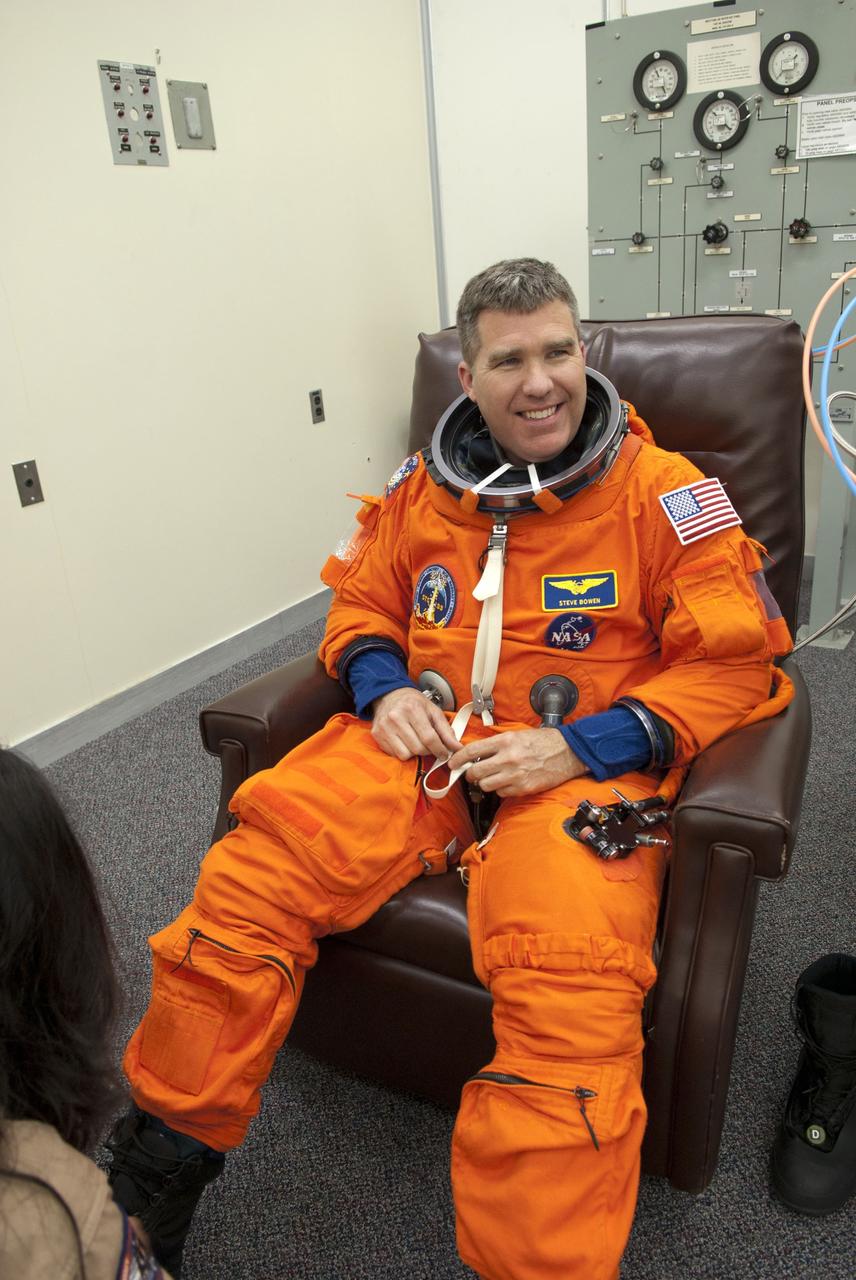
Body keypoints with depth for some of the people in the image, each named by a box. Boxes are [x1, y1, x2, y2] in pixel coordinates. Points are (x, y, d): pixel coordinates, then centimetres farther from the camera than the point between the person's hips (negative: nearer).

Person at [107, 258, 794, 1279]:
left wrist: (579, 746, -14)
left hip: (583, 764, -2)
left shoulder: (664, 494, -1)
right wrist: (384, 687, -1)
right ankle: (156, 1172, 5)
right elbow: (359, 603, 23)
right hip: (425, 742, 4)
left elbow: (739, 662, -2)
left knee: (571, 995, -31)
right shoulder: (422, 487, 11)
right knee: (246, 882, -16)